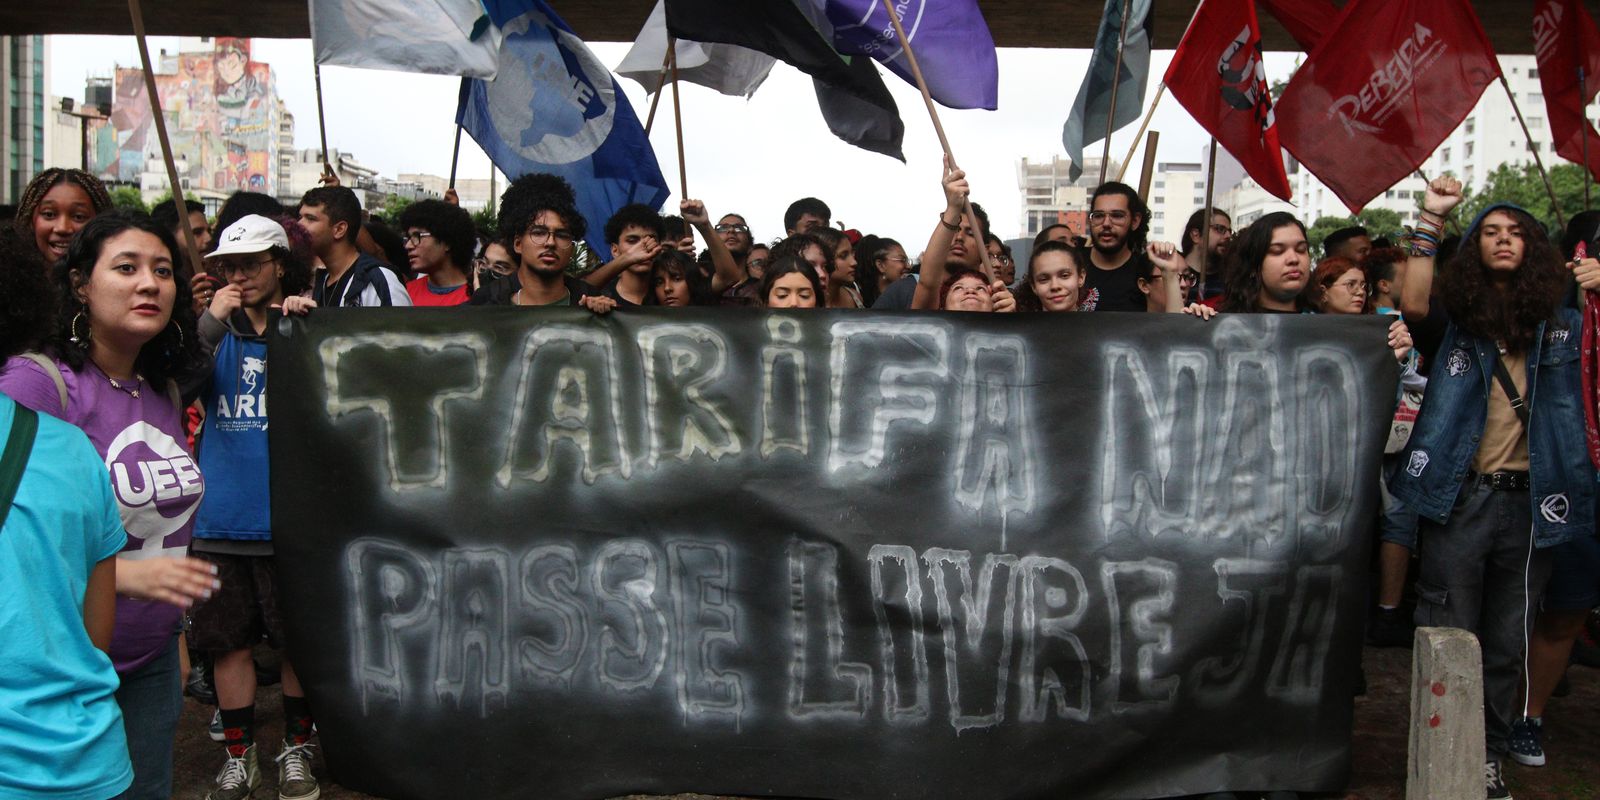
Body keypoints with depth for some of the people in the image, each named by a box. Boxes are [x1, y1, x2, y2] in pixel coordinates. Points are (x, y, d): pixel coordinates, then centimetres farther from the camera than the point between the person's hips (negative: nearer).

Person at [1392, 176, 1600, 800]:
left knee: (1506, 644, 10)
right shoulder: (1454, 317, 4)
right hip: (1460, 496, -2)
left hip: (1531, 501, 3)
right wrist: (1431, 219, -15)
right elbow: (1414, 304, -16)